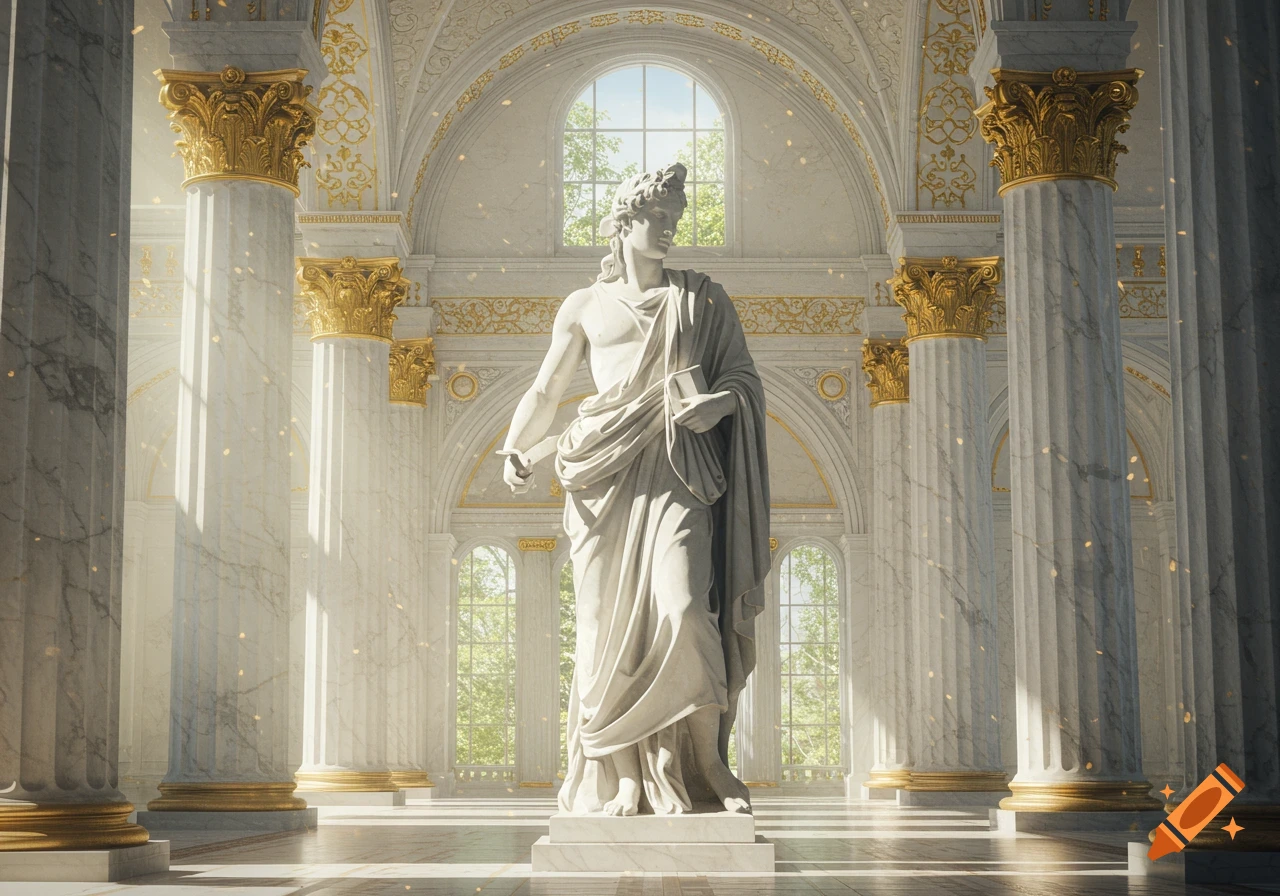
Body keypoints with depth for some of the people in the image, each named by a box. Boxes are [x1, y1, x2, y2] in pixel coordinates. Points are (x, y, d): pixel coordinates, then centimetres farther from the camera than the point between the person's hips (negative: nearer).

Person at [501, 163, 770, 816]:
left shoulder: (701, 298, 15)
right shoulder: (584, 307, 16)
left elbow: (746, 378, 12)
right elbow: (545, 390, 17)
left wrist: (716, 403, -10)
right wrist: (515, 448, 0)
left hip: (675, 474, -1)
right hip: (604, 477, 1)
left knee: (684, 610, -18)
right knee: (609, 622, -4)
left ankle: (707, 763, -4)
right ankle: (624, 779, 2)